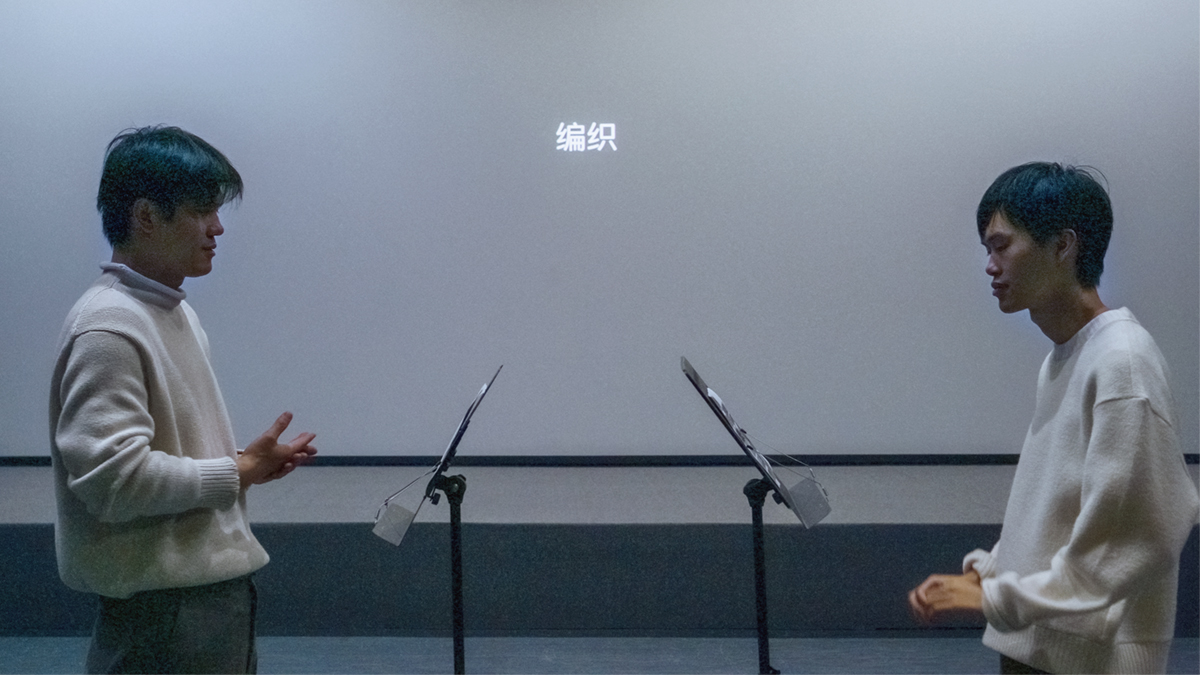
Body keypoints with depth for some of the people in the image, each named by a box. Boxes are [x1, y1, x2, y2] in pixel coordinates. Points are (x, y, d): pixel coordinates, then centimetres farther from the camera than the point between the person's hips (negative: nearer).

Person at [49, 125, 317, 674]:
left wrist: (249, 463, 6)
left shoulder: (175, 313, 15)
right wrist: (237, 472, -16)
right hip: (161, 606, -10)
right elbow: (113, 477, -25)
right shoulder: (108, 329, -18)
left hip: (216, 589, 10)